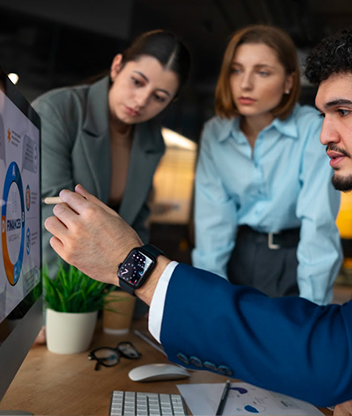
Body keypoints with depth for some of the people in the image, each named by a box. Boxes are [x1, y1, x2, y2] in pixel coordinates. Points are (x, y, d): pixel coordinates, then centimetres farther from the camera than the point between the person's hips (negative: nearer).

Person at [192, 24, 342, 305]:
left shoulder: (314, 131, -16)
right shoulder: (214, 133, -4)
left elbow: (319, 222, -19)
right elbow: (213, 218, -8)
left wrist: (311, 307, -21)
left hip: (294, 259, -3)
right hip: (237, 257, 3)